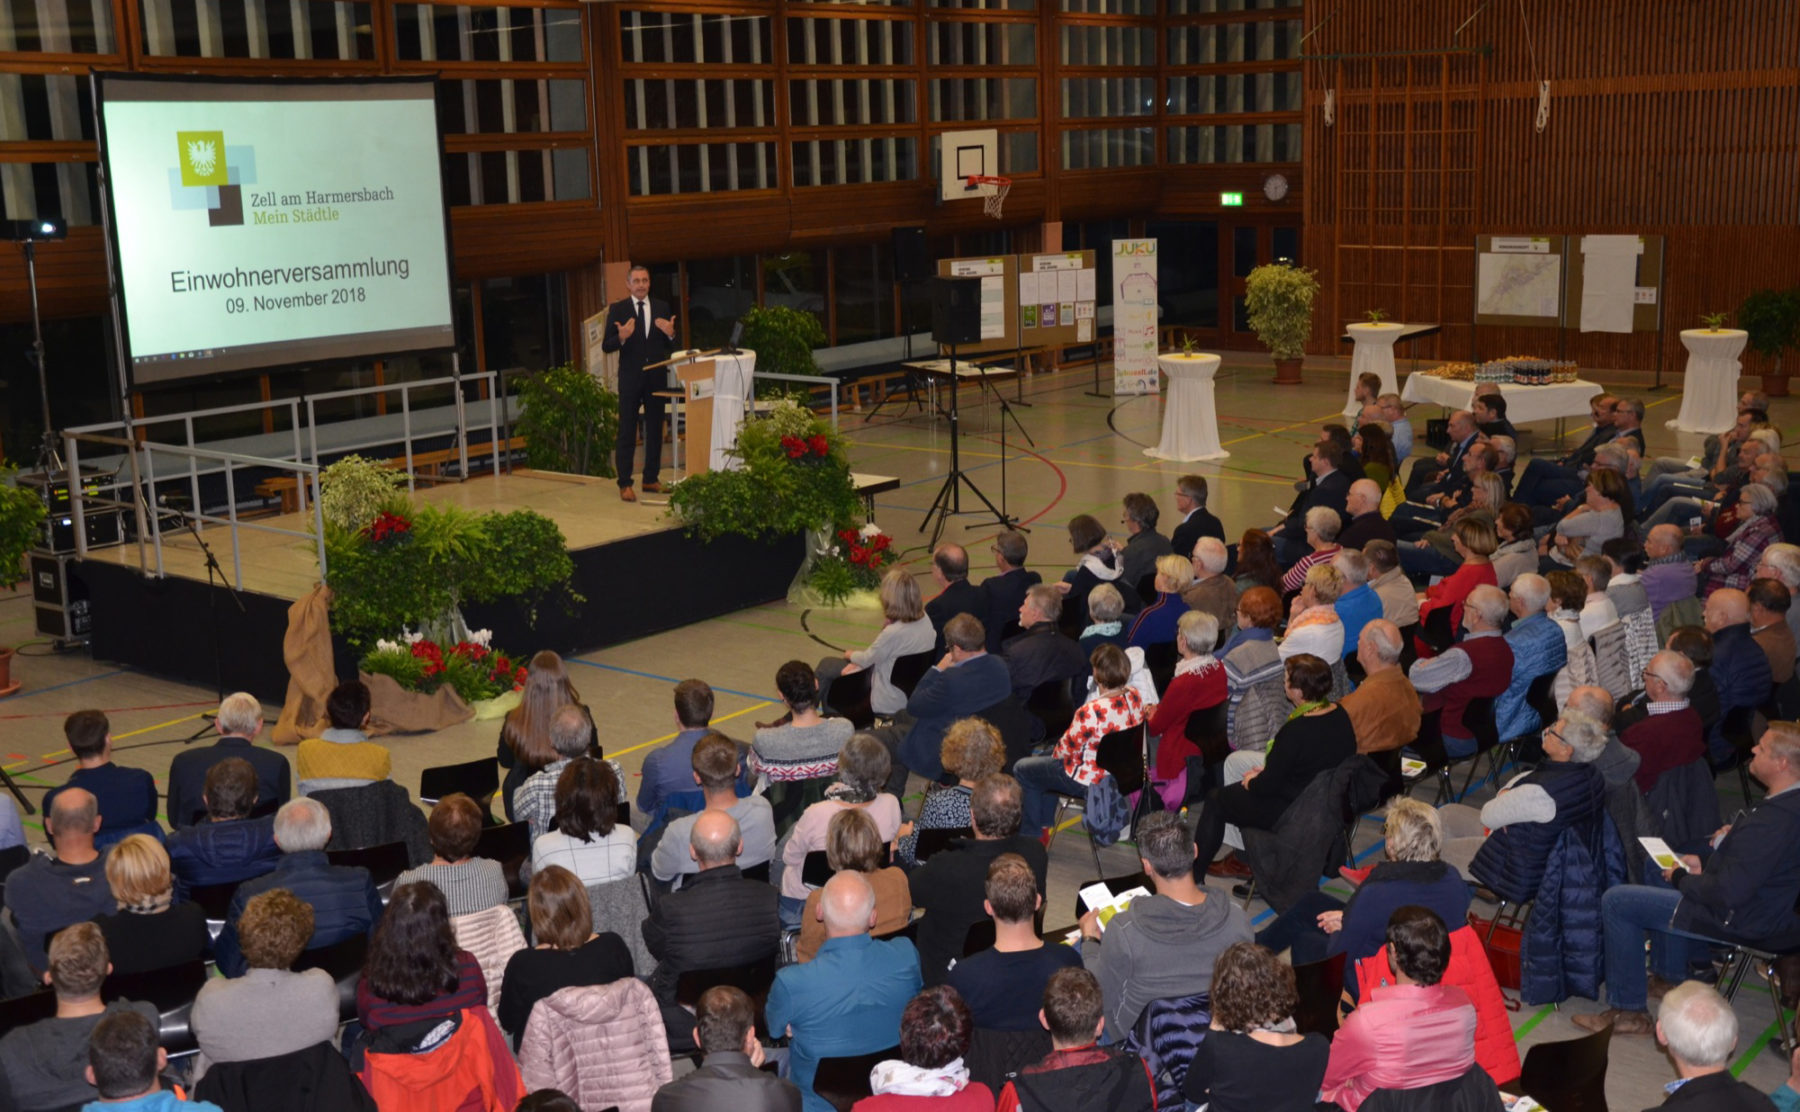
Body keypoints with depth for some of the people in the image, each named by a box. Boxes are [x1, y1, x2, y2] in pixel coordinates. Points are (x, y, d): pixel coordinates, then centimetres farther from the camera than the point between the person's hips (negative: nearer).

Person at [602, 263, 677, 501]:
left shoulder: (662, 307, 7)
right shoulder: (617, 309, 0)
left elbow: (671, 347, 8)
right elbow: (606, 347, -4)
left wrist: (670, 334, -13)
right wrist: (621, 337, -23)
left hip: (656, 376, 3)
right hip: (630, 376, -3)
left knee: (655, 429, 10)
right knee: (627, 432, -3)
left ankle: (651, 479, 19)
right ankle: (625, 484, -2)